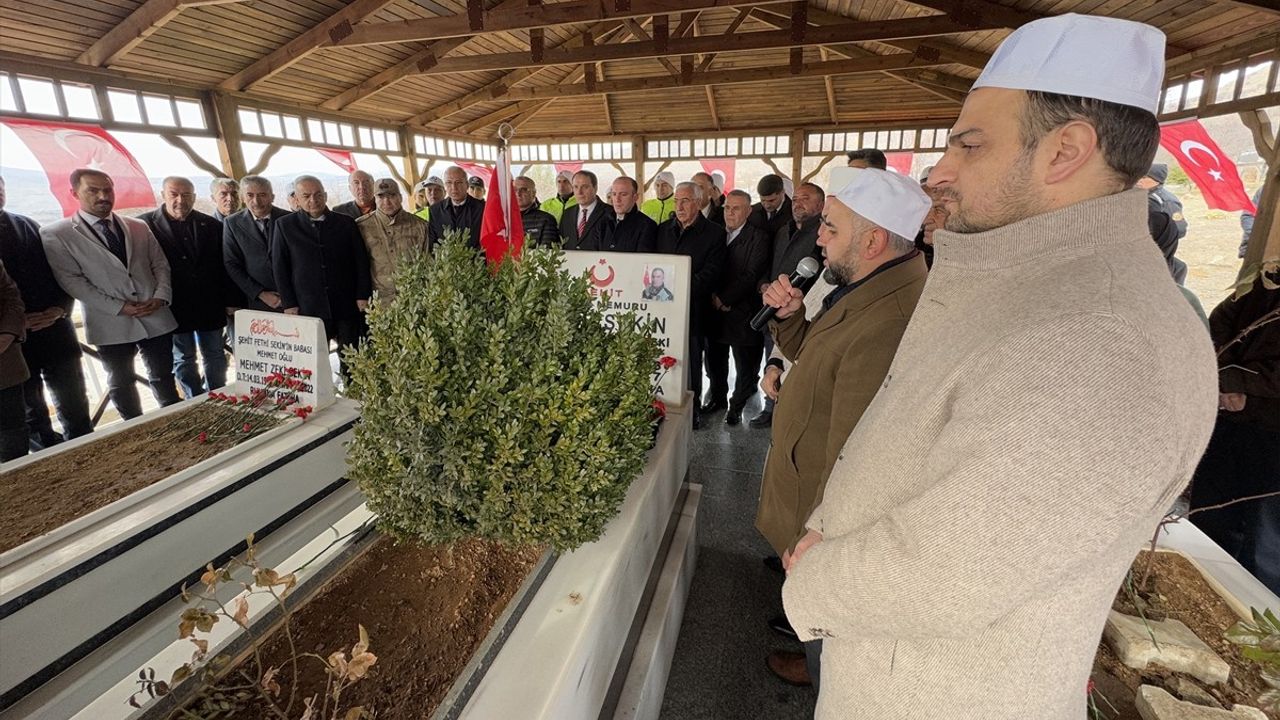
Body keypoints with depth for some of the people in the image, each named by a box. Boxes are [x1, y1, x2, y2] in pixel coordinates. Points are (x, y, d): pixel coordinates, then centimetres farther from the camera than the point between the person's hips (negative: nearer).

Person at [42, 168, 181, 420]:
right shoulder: (55, 234, -3)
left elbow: (160, 264, 8)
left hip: (156, 317, 2)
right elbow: (71, 280, -7)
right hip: (111, 323, -2)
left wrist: (161, 296, -9)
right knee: (121, 383, 12)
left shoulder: (139, 227, 8)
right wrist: (119, 307, -15)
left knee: (163, 378, 11)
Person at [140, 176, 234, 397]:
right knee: (183, 359, 9)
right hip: (174, 305, -2)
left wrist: (230, 301, 2)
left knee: (215, 355, 11)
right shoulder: (144, 224, -4)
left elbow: (225, 266, 4)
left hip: (210, 305, 2)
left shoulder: (211, 225, 2)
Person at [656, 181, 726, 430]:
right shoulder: (663, 229, 14)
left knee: (691, 361, 6)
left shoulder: (714, 233, 0)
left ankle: (692, 408, 21)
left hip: (692, 309, -3)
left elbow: (711, 274, -8)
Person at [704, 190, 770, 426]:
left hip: (742, 311, -5)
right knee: (714, 360, 14)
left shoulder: (757, 238, -7)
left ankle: (737, 405, 21)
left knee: (745, 363, 5)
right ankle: (717, 397, 33)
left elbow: (752, 275, -14)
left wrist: (724, 298, -15)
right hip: (715, 309, 5)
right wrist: (713, 296, -6)